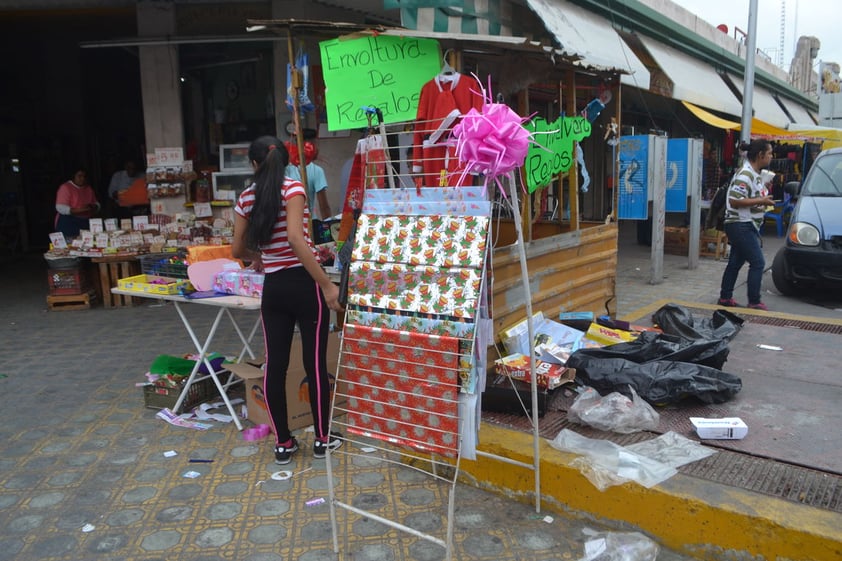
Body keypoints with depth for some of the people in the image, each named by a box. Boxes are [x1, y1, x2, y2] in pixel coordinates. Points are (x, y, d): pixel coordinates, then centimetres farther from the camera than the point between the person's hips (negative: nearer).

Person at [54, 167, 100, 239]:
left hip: (86, 223, 5)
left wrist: (92, 207, -7)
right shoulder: (65, 187, -4)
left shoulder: (89, 188, 15)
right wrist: (80, 210, -23)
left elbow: (97, 204, 18)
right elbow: (61, 208, -13)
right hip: (68, 224, -5)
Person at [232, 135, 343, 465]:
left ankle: (283, 443, 20)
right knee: (315, 363, 7)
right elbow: (295, 237, -23)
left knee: (275, 364, 10)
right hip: (303, 284, -4)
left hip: (273, 287, 4)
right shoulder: (293, 188, -9)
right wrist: (326, 284, -22)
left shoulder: (246, 198, 6)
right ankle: (322, 439, 19)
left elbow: (237, 250, 15)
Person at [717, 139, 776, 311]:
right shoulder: (745, 174, -18)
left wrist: (765, 195, 10)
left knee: (735, 263, 13)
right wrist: (761, 201, -19)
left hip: (747, 226, 10)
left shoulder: (755, 174, 14)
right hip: (742, 226, -10)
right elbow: (734, 200, -24)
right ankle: (754, 302, 0)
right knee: (758, 263, -7)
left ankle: (725, 297, 20)